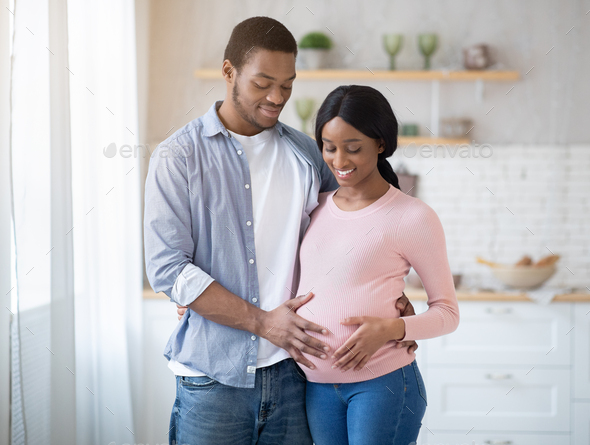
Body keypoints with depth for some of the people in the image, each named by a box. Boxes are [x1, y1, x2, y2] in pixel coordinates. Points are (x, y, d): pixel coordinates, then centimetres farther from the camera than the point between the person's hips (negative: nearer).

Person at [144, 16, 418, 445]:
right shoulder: (178, 157, -3)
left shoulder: (306, 153, 8)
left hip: (292, 369, 3)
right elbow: (168, 269, -10)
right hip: (213, 376, -3)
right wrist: (263, 322, -16)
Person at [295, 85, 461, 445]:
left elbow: (447, 312, 0)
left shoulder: (413, 217, -6)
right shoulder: (316, 208, 10)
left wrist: (393, 328, -18)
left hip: (383, 383, -4)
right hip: (316, 385, 5)